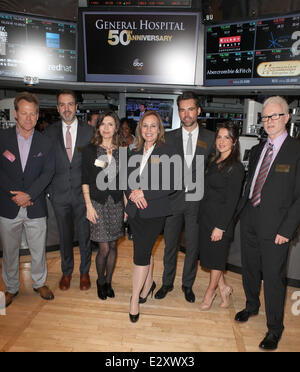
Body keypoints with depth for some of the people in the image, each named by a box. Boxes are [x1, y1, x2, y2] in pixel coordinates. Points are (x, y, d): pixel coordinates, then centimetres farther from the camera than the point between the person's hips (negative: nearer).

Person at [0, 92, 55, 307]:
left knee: (39, 250, 11)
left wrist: (28, 194, -16)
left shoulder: (45, 144, 2)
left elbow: (48, 173, -6)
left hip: (36, 207, 0)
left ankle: (40, 283, 33)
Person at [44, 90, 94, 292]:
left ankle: (85, 272, 32)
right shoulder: (50, 132, 2)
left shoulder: (89, 131, -1)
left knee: (85, 235, 10)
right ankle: (67, 272, 36)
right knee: (65, 235, 15)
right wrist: (49, 189, -1)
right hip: (60, 193, 1)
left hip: (83, 192, -1)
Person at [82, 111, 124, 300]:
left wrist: (126, 205, 3)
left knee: (113, 245, 10)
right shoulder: (90, 150, -1)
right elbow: (85, 180, -1)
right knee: (104, 248, -1)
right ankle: (100, 281, 25)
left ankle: (108, 281, 29)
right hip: (98, 203, -2)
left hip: (117, 203, 3)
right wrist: (89, 205, -7)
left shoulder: (121, 152, 5)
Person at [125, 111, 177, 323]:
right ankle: (149, 284, 38)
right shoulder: (135, 153, 11)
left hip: (155, 212, -5)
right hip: (135, 211, 5)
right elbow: (127, 180, 12)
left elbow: (170, 185, -11)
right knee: (145, 251, 16)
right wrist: (133, 194, -9)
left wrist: (144, 193, -17)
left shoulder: (167, 152, -5)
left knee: (141, 253, -5)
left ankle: (135, 299, 9)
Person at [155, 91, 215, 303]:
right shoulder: (169, 137, 3)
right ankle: (167, 283, 34)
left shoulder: (210, 138, 2)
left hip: (197, 200, 0)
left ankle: (188, 284, 34)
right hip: (173, 199, 1)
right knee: (170, 244, 13)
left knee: (193, 246, 11)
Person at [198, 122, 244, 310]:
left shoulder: (236, 167, -14)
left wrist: (221, 227, -17)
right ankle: (224, 287, 35)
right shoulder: (214, 161, 9)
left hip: (221, 219, -7)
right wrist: (203, 215, 8)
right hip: (206, 216, 7)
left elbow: (232, 201, -16)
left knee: (217, 257, 10)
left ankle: (210, 292, 31)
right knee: (209, 255, 15)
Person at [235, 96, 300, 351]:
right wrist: (241, 211, 6)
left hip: (275, 225, -5)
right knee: (249, 268, 19)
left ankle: (275, 328, 26)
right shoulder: (257, 150, 11)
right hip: (249, 220, 6)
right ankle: (252, 306, 44)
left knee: (273, 276, 4)